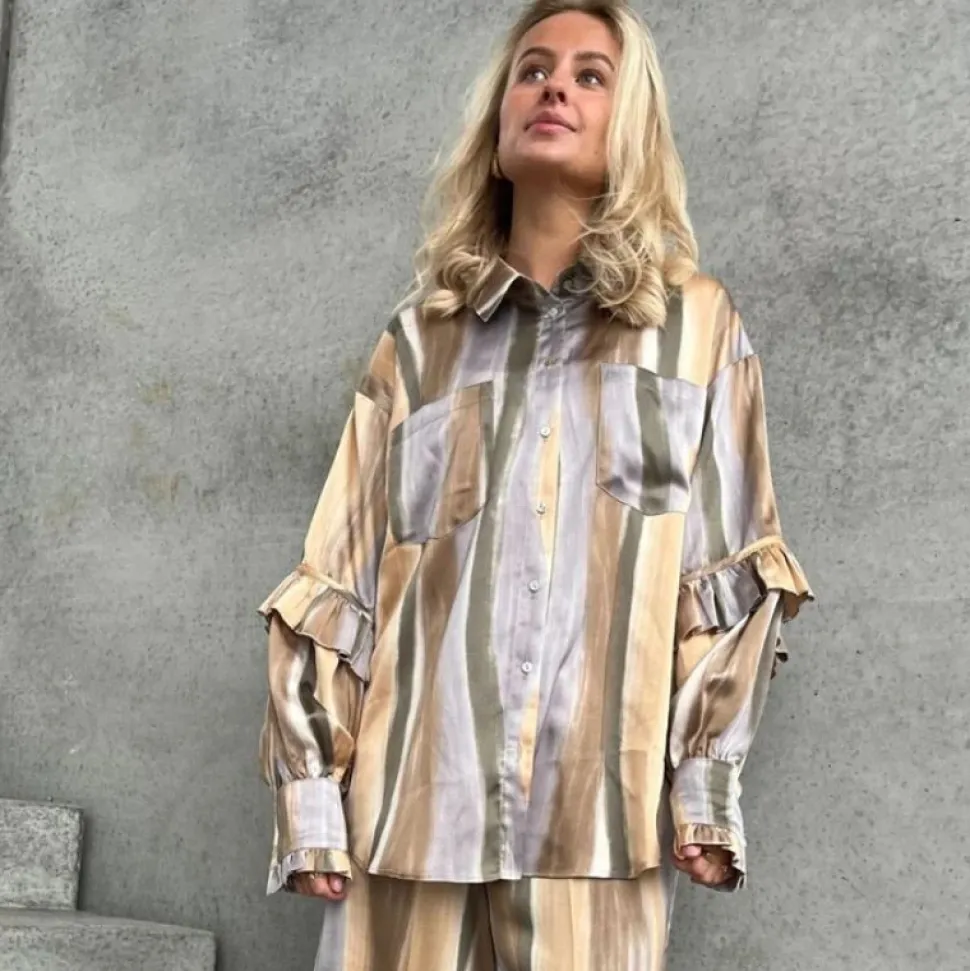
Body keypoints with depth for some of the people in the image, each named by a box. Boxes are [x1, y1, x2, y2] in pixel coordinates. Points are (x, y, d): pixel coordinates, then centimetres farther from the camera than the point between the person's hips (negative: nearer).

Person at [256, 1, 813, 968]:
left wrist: (708, 784, -1)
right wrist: (313, 794, 2)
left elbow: (733, 563, 5)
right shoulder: (421, 337, 12)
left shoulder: (696, 325, 9)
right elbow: (337, 580, 8)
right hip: (416, 803, 2)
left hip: (595, 813, -1)